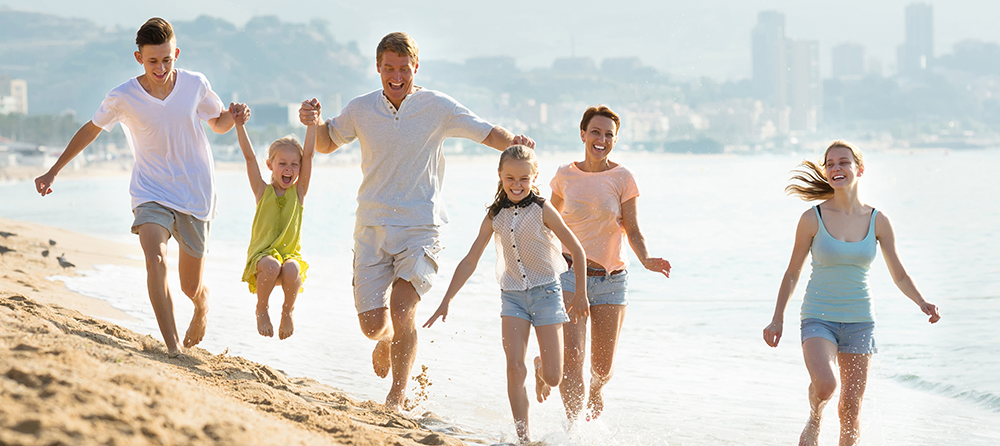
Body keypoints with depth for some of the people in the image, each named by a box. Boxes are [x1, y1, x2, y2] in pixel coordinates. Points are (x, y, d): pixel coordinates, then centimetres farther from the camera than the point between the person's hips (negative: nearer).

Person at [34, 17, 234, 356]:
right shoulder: (123, 97, -9)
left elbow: (219, 124, 11)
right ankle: (172, 347, -29)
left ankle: (202, 307, 46)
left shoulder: (195, 85, -6)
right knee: (156, 259, -29)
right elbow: (90, 131, 7)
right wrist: (53, 172, 9)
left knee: (190, 286, 8)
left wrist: (235, 116, -12)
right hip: (150, 193, -1)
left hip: (195, 194, 1)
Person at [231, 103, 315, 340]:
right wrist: (240, 125, -12)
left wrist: (312, 123, -9)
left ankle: (288, 310, -5)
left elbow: (308, 154, -1)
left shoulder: (299, 191, 7)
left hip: (290, 254, 1)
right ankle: (262, 309, -8)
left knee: (291, 269, -34)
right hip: (261, 255, -1)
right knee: (271, 266, -35)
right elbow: (249, 157, -3)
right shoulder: (263, 191, 6)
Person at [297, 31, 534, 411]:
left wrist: (513, 142, -23)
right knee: (372, 324, -2)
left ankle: (397, 398, -5)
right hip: (373, 227, 2)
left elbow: (486, 133, -2)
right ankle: (385, 340, 37)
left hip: (420, 227, -2)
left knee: (401, 310, -20)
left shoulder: (436, 107, -3)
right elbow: (327, 144, 19)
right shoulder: (362, 109, 4)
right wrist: (315, 122, -3)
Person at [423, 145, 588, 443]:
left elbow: (577, 250, -1)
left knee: (553, 378, -3)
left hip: (546, 292, -2)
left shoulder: (542, 210, -8)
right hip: (512, 295, 2)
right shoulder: (494, 217, 2)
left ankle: (540, 367, 34)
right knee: (514, 368, -14)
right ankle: (523, 437, -8)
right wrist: (446, 302, 3)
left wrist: (581, 295, 3)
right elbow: (469, 262, 7)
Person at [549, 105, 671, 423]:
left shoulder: (622, 178, -1)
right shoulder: (565, 176, 3)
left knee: (603, 368, 7)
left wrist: (646, 260, -20)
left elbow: (633, 232, -4)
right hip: (571, 272, 0)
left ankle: (595, 390, 43)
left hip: (611, 278, 0)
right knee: (572, 356, -18)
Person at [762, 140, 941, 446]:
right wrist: (777, 320, 2)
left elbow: (899, 275, 7)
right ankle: (814, 420, 7)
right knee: (824, 385, -27)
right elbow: (792, 274, 4)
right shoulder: (812, 219, -5)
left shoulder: (877, 222, 0)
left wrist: (921, 303, -11)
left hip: (859, 320, 2)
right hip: (819, 317, -2)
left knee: (850, 411, 2)